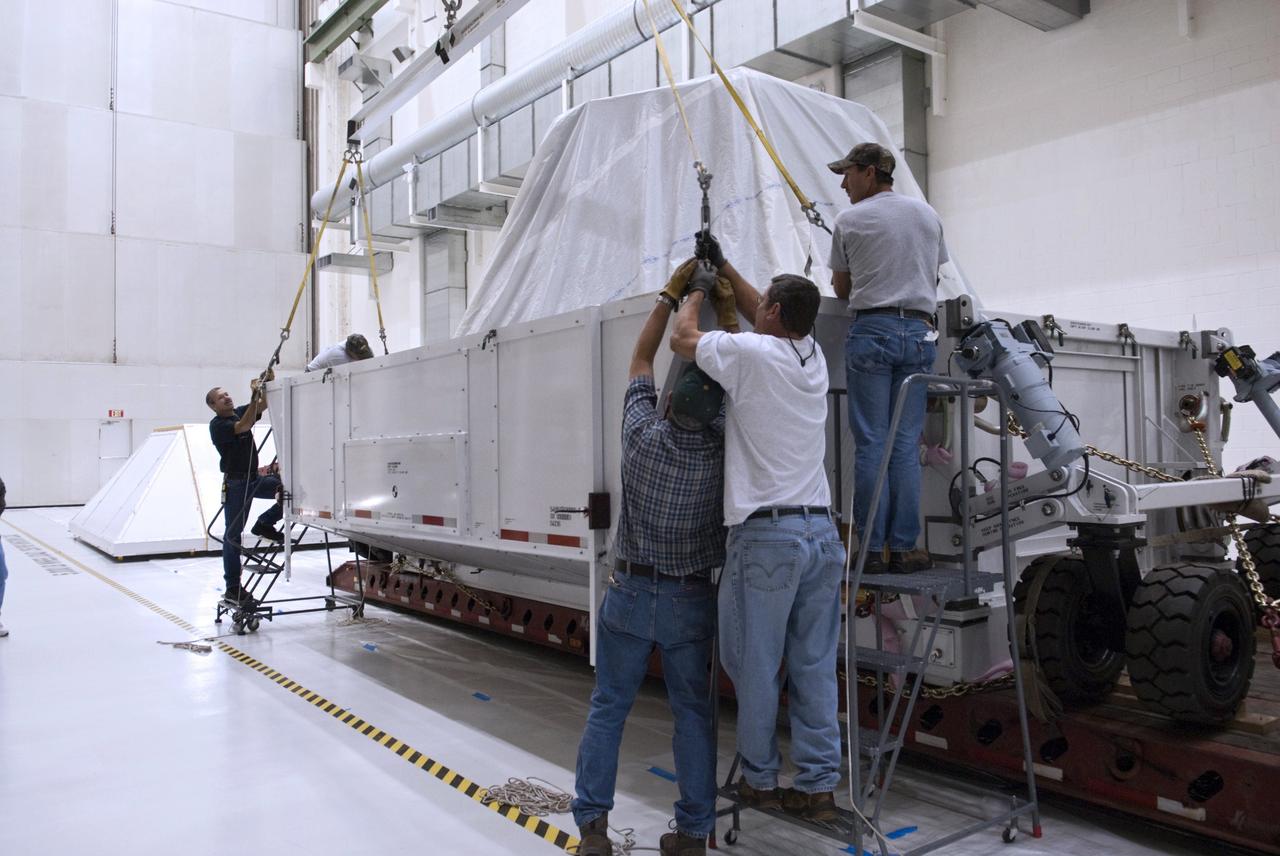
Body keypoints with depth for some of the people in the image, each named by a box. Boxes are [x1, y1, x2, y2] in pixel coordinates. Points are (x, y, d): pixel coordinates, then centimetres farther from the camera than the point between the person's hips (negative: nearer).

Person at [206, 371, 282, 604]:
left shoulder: (240, 411, 11)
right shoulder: (217, 425, -10)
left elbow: (263, 405, -1)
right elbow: (243, 426, -26)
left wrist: (268, 385, -20)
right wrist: (254, 396, -31)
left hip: (255, 478, 7)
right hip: (236, 483, -7)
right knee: (233, 534, -3)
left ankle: (265, 523, 5)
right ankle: (232, 588, 2)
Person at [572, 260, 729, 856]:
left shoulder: (643, 437, -12)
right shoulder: (721, 451, -11)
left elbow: (641, 359, 3)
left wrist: (671, 293, 9)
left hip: (631, 594, 0)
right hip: (692, 602, 0)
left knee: (607, 708, 10)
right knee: (693, 715, 9)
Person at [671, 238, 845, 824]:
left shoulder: (750, 352, -8)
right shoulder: (812, 356, 12)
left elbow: (682, 338, 9)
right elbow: (759, 314, 30)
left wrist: (696, 293, 27)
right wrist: (721, 266, 36)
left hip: (765, 537, -7)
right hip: (821, 534, 7)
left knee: (756, 668, 6)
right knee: (815, 668, 10)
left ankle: (760, 780, 19)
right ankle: (818, 787, 18)